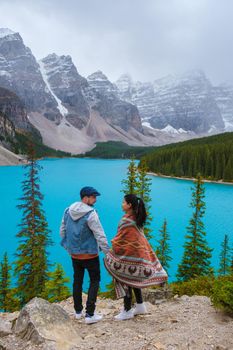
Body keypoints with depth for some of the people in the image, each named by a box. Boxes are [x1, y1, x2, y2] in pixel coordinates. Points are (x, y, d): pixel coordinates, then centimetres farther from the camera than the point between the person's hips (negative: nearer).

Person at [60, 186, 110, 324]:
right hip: (90, 254, -6)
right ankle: (90, 315, 7)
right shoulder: (91, 214, -21)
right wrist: (108, 252, -11)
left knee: (77, 281, 19)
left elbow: (62, 231, 8)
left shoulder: (68, 211, 1)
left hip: (74, 254, 6)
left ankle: (78, 311, 31)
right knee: (95, 281, 8)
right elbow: (100, 235, -19)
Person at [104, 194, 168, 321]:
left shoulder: (127, 221, -22)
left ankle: (127, 311, 17)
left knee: (125, 281, 5)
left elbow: (120, 240, -19)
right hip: (138, 252, 9)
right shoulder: (137, 219, 5)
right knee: (134, 280, 21)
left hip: (128, 255, -9)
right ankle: (140, 306, 31)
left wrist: (111, 253, -5)